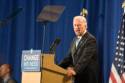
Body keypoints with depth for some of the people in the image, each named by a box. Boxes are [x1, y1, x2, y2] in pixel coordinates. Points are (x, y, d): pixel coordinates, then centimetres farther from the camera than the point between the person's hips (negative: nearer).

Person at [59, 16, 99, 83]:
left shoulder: (91, 39, -12)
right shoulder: (75, 40, 15)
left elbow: (85, 58, -25)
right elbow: (69, 57, 13)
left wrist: (75, 70, -37)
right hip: (78, 77, 8)